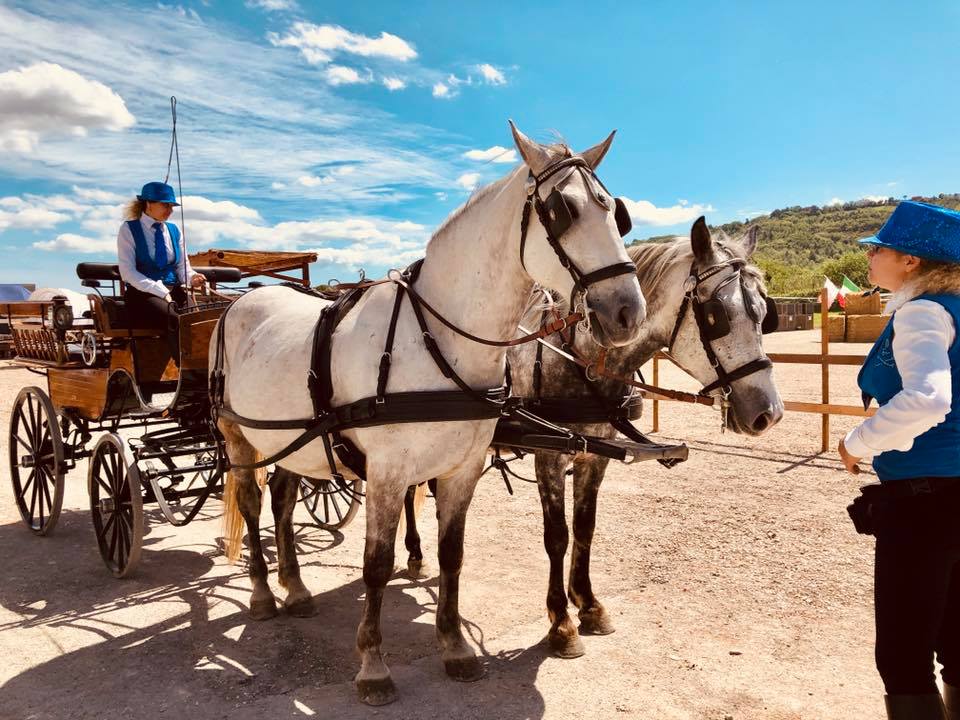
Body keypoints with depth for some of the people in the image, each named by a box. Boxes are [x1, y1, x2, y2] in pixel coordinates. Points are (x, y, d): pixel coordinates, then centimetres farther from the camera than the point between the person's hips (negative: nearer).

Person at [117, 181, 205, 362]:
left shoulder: (174, 230, 18)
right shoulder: (129, 229, 3)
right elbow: (128, 273, -6)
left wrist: (192, 278, -7)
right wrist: (161, 292, -17)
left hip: (174, 291, 4)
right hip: (142, 293, -4)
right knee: (174, 319, -36)